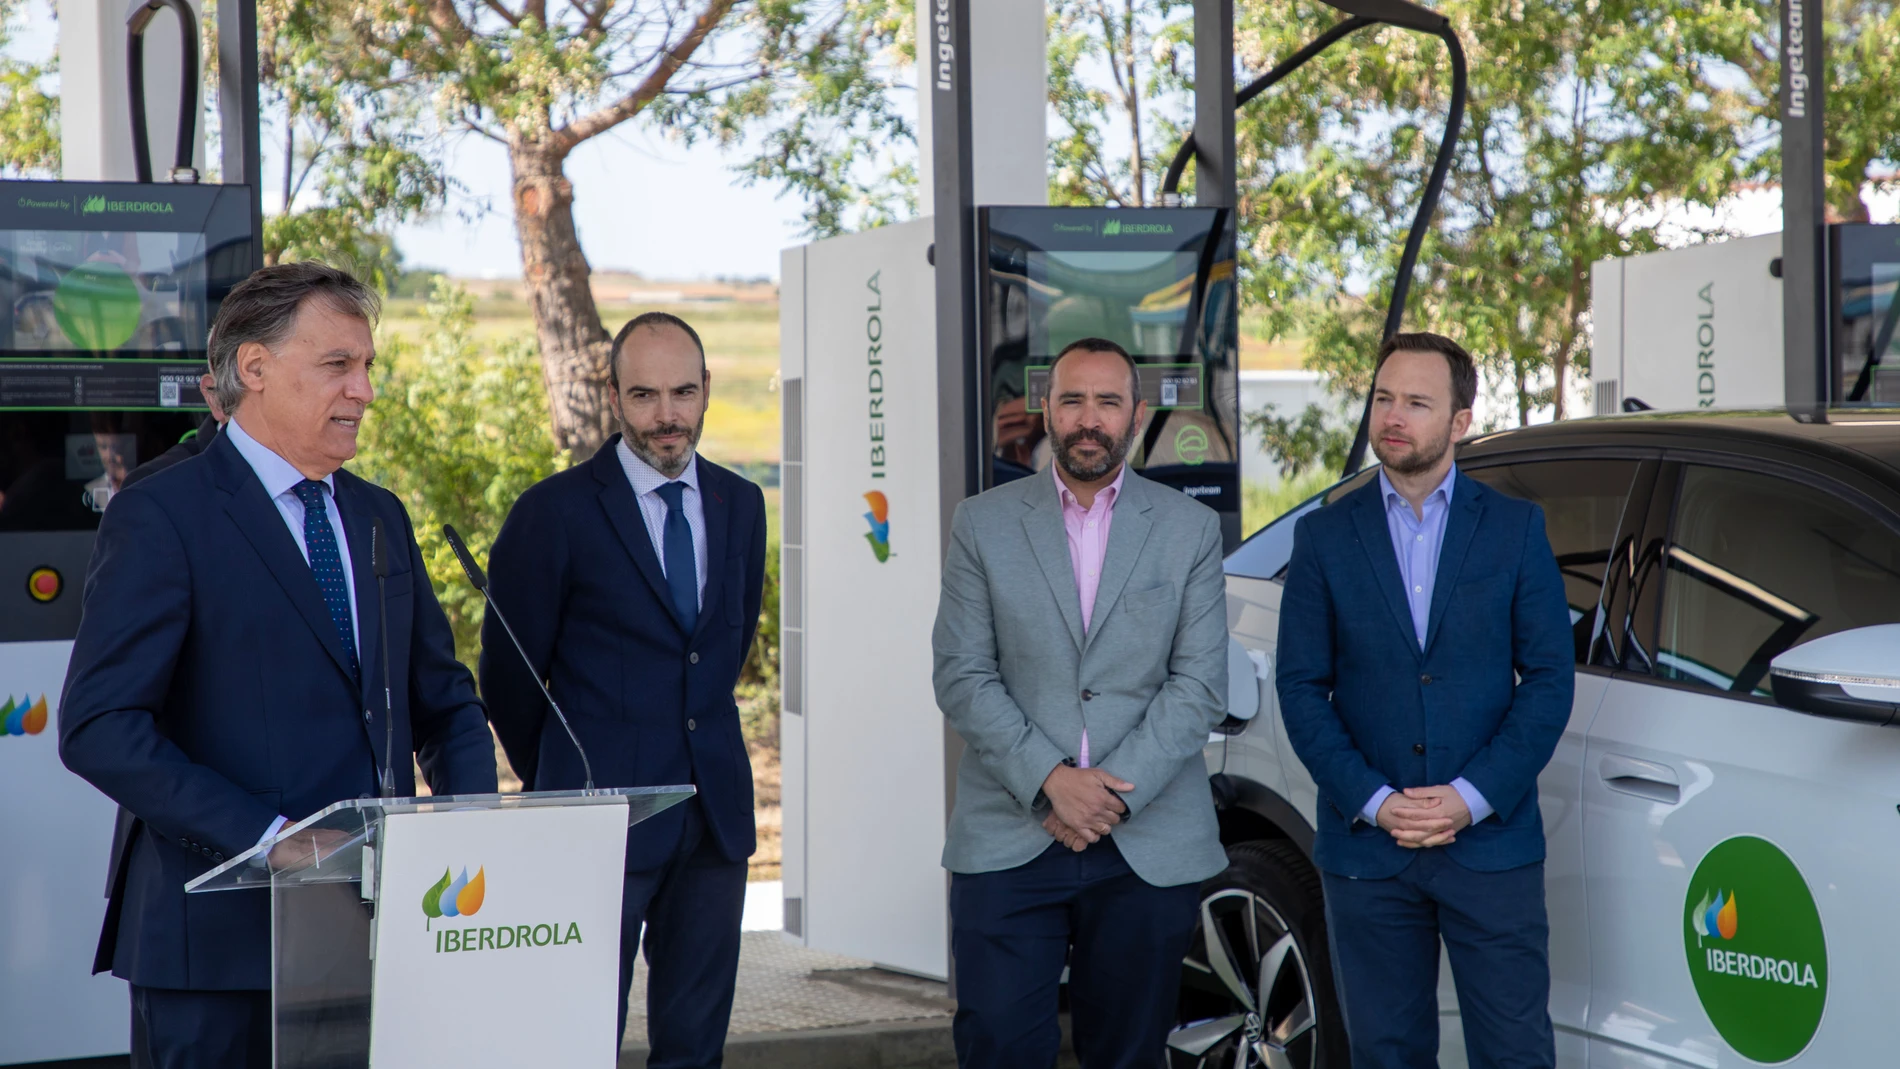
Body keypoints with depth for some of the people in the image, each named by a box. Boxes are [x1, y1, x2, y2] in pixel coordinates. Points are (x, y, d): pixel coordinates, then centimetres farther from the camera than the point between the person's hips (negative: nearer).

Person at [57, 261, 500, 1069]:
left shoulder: (379, 517, 15)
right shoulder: (159, 518, -6)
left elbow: (445, 701, 20)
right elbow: (98, 729, -15)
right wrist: (266, 836, -21)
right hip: (218, 934, -6)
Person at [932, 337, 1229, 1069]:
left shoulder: (1191, 529, 6)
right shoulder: (983, 524, 7)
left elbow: (1200, 684, 0)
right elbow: (960, 675, 0)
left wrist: (1116, 792, -11)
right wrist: (1050, 779, -12)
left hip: (1149, 849, 1)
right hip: (1007, 842, 0)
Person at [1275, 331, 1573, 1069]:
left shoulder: (1516, 529, 4)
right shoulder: (1324, 537, 5)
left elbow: (1549, 676, 0)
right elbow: (1301, 688, 2)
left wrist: (1473, 798, -10)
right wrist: (1372, 802, -10)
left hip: (1492, 841, -1)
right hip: (1366, 854, 1)